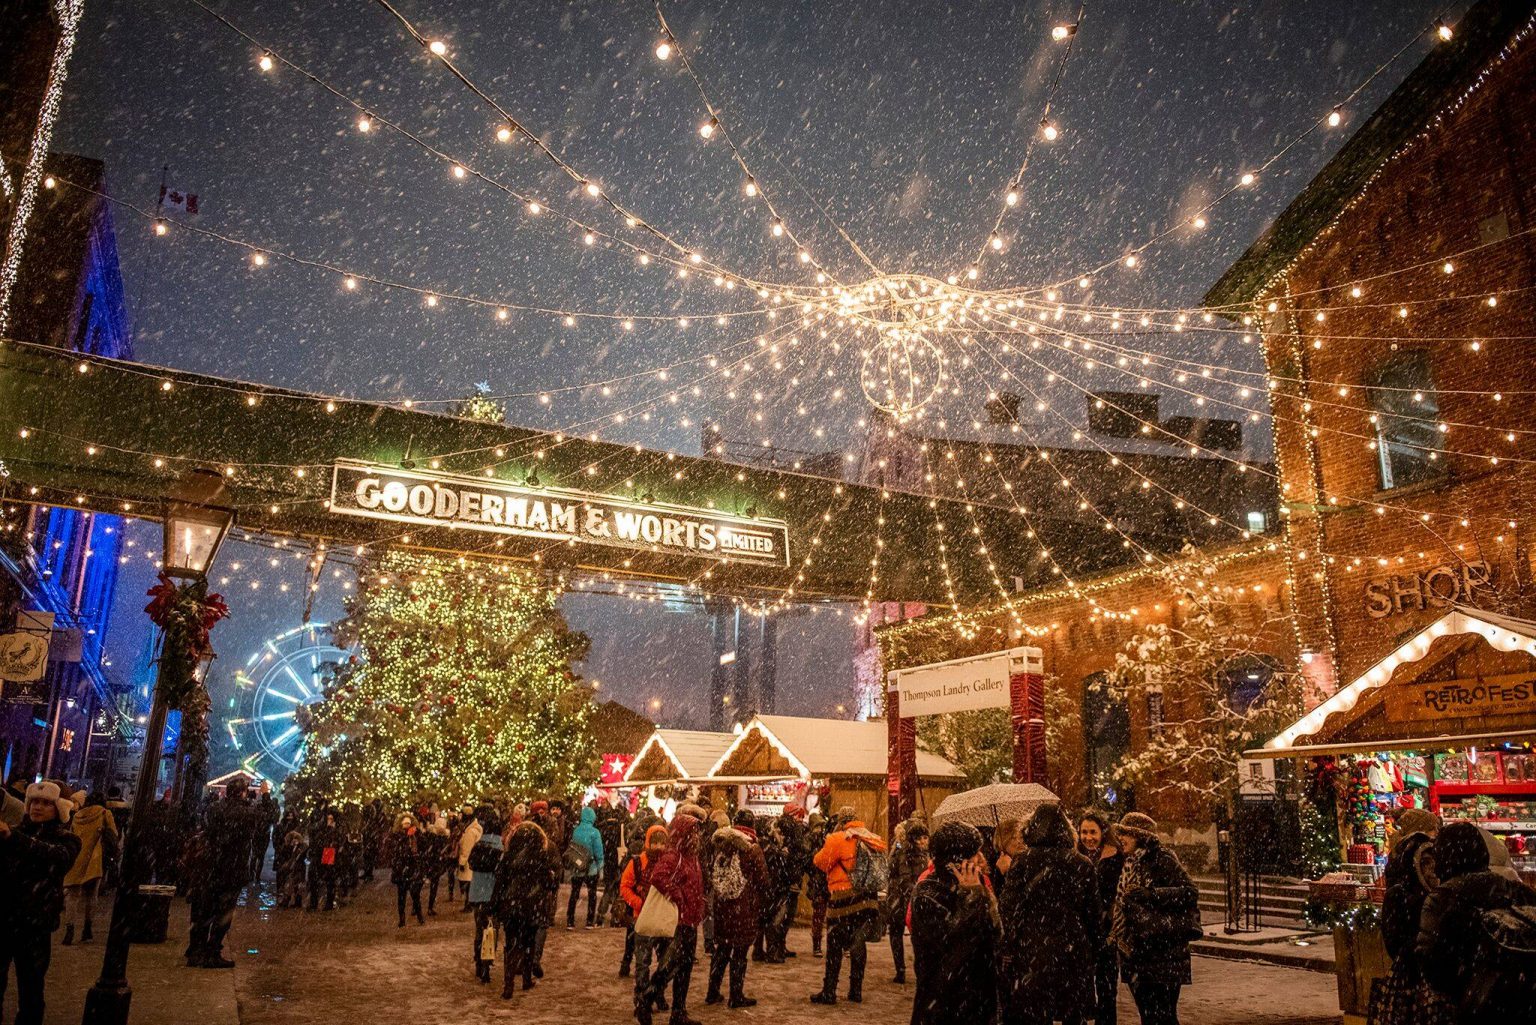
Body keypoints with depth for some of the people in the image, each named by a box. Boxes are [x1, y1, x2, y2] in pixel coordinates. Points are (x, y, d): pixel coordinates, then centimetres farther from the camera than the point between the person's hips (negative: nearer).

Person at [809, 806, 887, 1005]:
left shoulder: (838, 839, -13)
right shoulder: (874, 840, 5)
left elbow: (821, 862, -8)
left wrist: (826, 846, 9)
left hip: (844, 898, -5)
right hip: (868, 899, 6)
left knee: (835, 945, 4)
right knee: (859, 944, 16)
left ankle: (829, 992, 7)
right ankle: (856, 990, 21)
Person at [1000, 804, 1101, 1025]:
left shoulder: (1022, 860, -6)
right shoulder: (1082, 864, 1)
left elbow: (1006, 908, -9)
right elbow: (1094, 915, 5)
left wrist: (1005, 949, -2)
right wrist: (1092, 951, 16)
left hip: (1031, 954, -2)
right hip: (1072, 955, 2)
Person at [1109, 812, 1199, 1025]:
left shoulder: (1162, 860, -10)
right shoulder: (1131, 863, 15)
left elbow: (1190, 893, -18)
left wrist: (1151, 894, -25)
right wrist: (1114, 924, 13)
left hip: (1163, 953, -8)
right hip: (1135, 951, 8)